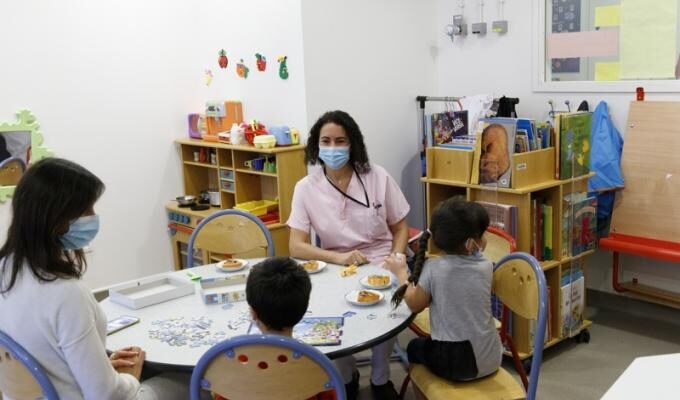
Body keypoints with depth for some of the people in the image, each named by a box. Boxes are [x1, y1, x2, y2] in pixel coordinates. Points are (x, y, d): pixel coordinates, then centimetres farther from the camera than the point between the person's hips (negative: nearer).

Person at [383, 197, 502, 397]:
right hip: (489, 360, 3)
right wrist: (477, 252, 12)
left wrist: (401, 272, 6)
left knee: (415, 347, 30)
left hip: (452, 362, -3)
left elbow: (414, 304, -4)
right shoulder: (485, 267, -10)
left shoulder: (433, 268, -18)